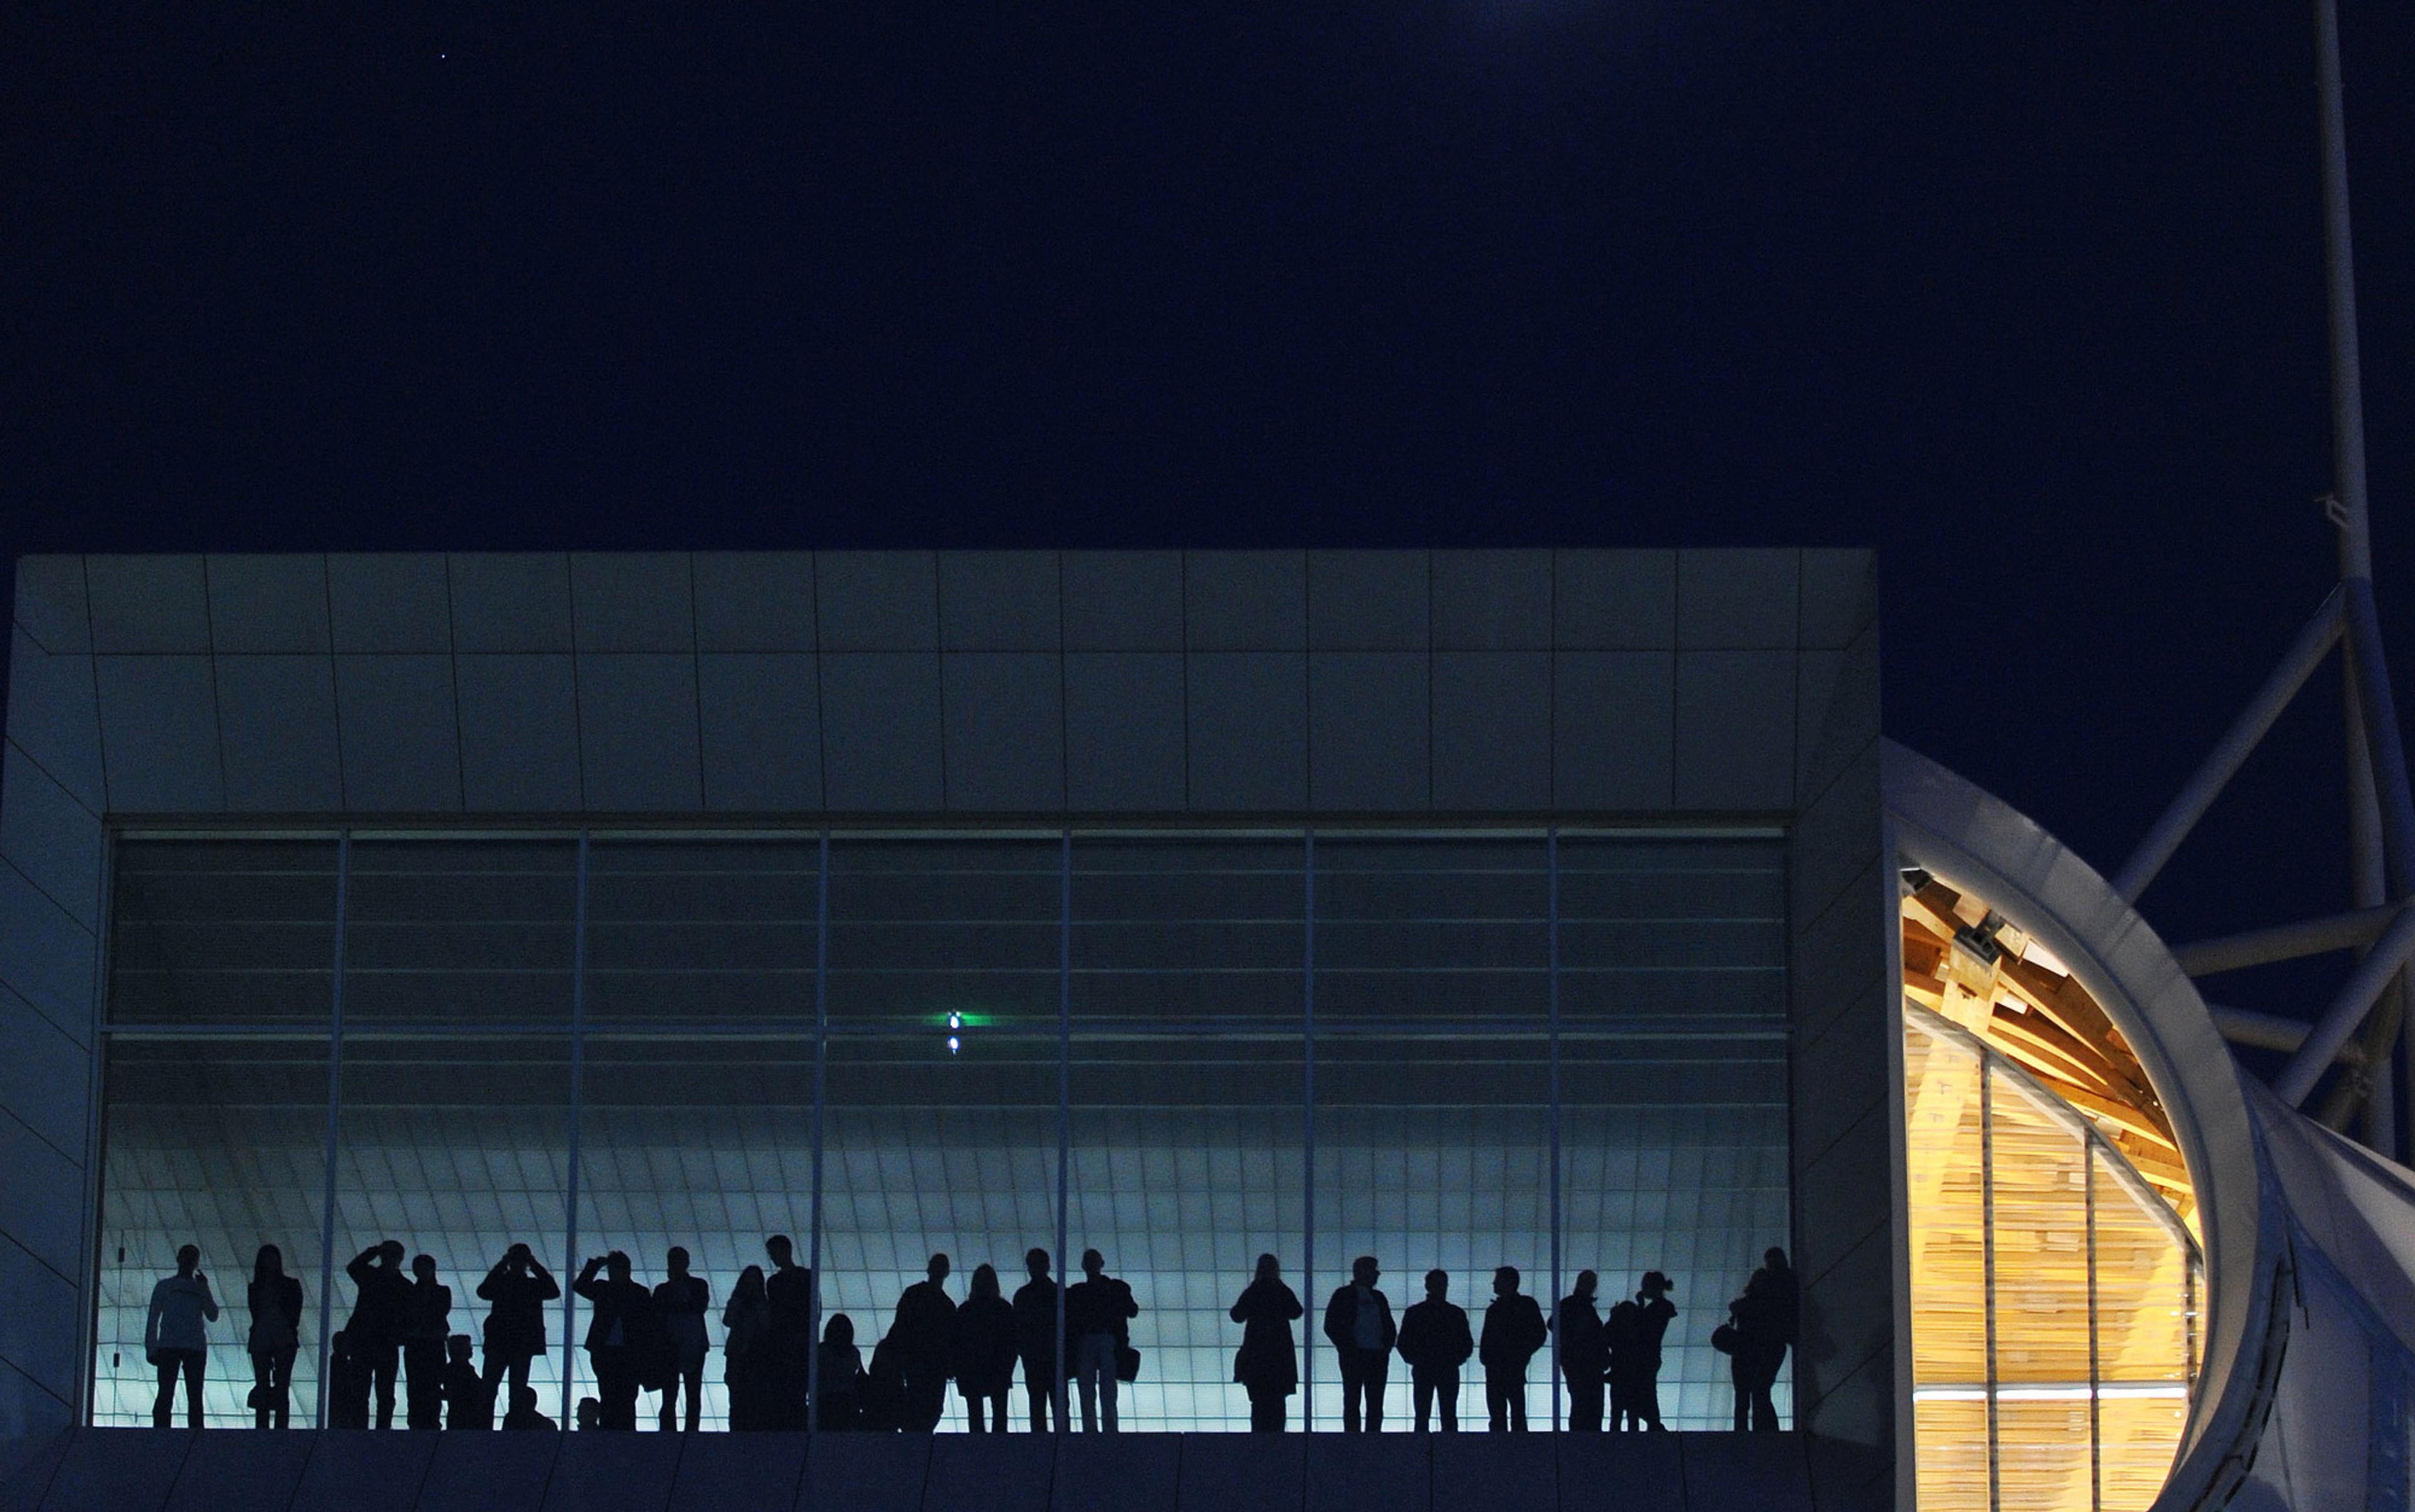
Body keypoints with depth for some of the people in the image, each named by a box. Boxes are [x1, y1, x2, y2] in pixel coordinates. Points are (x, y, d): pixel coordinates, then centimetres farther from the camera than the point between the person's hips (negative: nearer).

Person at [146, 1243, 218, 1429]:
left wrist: (204, 1290, -3)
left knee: (195, 1397, -4)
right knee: (165, 1394, -11)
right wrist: (151, 1349, 0)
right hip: (169, 1346, -2)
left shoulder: (200, 1288, 19)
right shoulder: (165, 1286, 14)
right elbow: (153, 1319, 10)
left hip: (196, 1348, 2)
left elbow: (213, 1316, 6)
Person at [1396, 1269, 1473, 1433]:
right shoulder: (1415, 1313, 8)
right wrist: (1414, 1359, -5)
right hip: (1423, 1371, -1)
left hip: (1449, 1370, 1)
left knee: (1449, 1416, -4)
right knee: (1422, 1415, -4)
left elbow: (1467, 1343, 14)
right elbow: (1403, 1343, 9)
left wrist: (1458, 1358, -2)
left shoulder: (1457, 1313, 11)